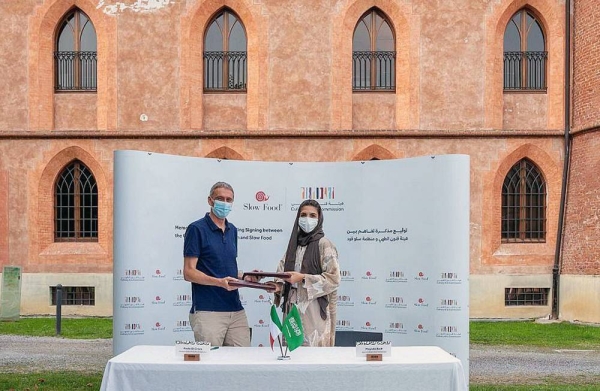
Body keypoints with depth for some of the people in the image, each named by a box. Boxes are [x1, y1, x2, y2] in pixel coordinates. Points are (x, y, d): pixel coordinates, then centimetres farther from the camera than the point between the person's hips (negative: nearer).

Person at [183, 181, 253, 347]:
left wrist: (246, 277, 4)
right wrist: (219, 282, -22)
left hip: (236, 310, 6)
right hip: (207, 312, -6)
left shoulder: (232, 230, 16)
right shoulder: (197, 229, -5)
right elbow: (188, 273, -9)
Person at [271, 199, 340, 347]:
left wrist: (302, 278, -16)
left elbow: (334, 279, -11)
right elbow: (282, 269, 16)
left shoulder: (324, 244, -4)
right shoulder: (295, 243, 14)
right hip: (292, 308, 5)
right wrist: (278, 286, -5)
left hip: (314, 309, -5)